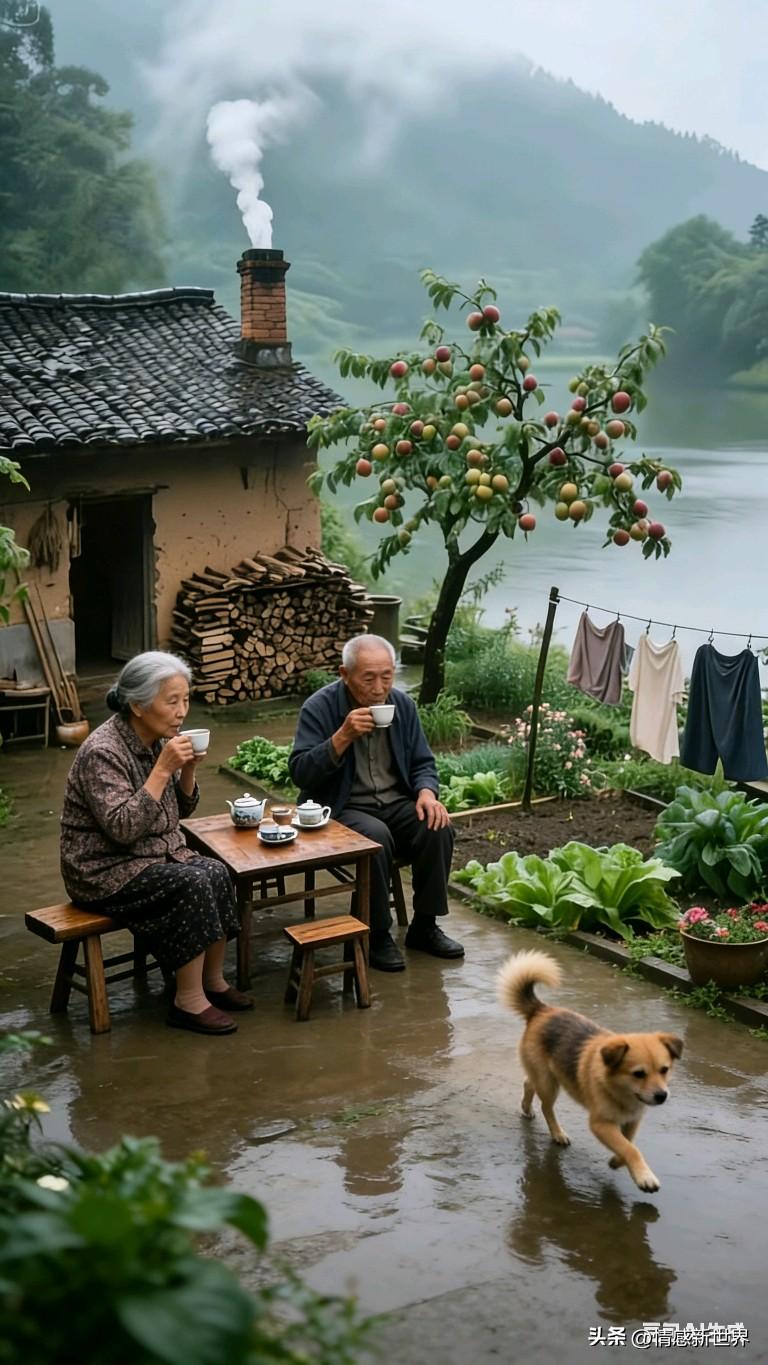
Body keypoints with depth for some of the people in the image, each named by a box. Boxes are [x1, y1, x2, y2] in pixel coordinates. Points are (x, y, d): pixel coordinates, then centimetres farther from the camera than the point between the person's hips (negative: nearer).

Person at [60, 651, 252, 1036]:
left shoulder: (157, 740, 2)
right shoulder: (102, 752, -22)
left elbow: (182, 809, 12)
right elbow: (122, 828, -30)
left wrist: (187, 770, -8)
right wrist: (163, 768, -30)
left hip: (157, 854, 8)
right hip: (105, 870, -8)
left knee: (217, 873, -17)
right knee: (193, 885, -26)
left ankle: (213, 981, -3)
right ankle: (189, 1003, -16)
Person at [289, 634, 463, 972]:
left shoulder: (402, 703, 2)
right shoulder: (319, 708, -12)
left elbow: (423, 762, 11)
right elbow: (300, 774, -17)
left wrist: (427, 792, -12)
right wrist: (343, 736, -27)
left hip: (396, 802, 5)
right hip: (343, 809, -4)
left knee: (438, 828, -22)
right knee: (376, 836, -34)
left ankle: (424, 926, -5)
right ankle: (377, 935, -17)